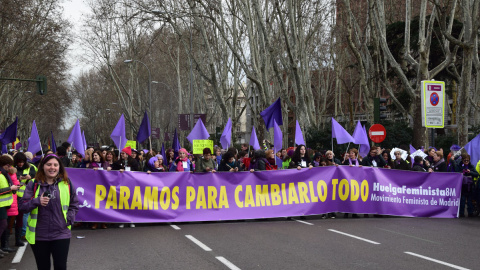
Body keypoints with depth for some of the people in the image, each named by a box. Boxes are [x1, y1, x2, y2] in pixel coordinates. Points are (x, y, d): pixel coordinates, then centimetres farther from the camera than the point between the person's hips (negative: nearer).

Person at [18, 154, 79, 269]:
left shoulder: (66, 184, 3)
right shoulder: (33, 185, 0)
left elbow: (74, 204, 14)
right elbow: (22, 206, -2)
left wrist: (70, 218, -1)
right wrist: (37, 201, -19)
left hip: (61, 234, 0)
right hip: (38, 235, 0)